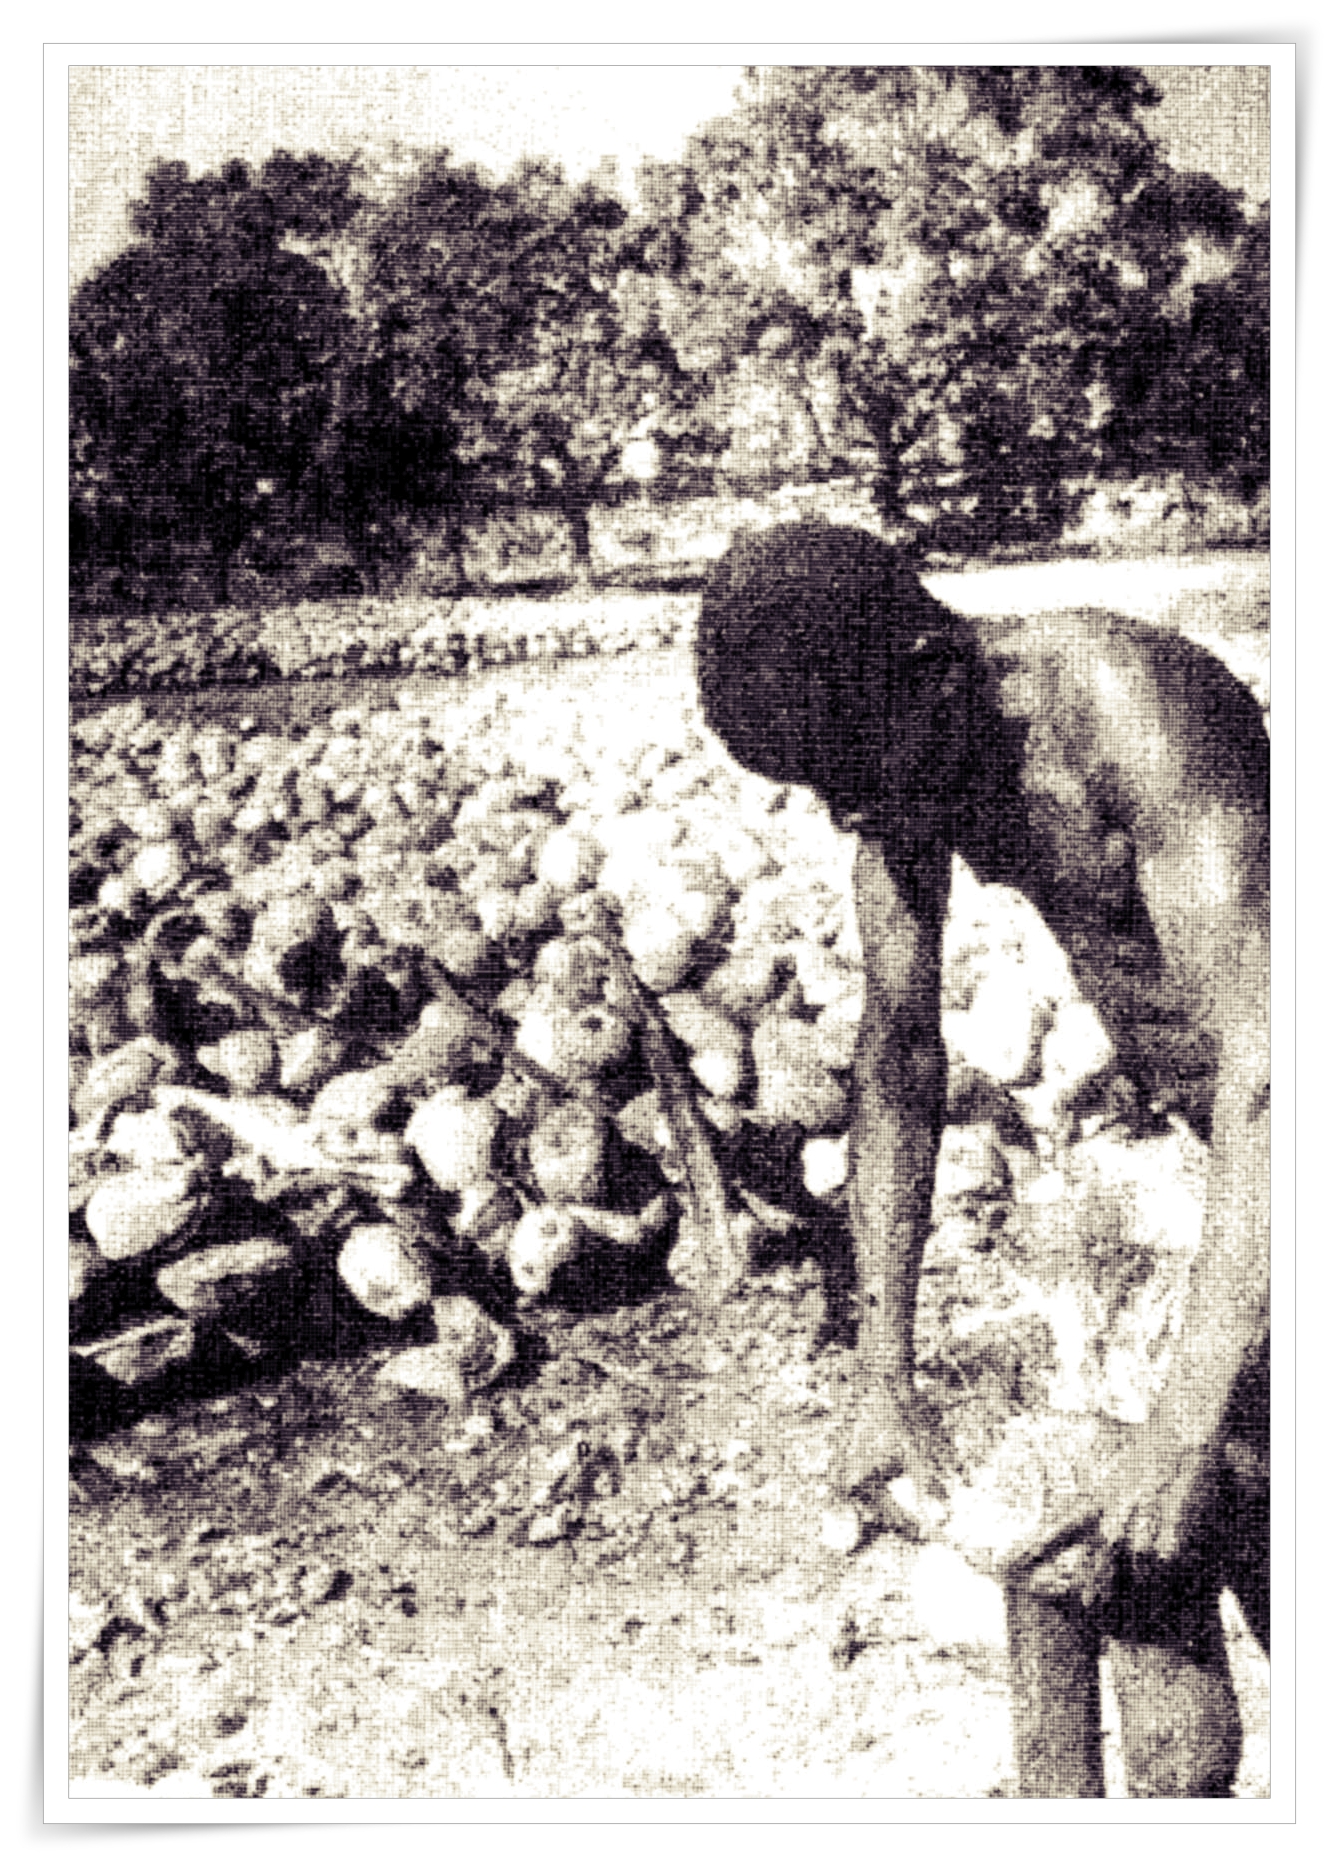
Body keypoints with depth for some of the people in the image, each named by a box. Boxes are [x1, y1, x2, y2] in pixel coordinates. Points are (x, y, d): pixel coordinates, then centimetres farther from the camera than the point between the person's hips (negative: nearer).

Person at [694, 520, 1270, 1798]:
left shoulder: (1137, 713, -31)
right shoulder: (900, 744, -8)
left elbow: (1265, 1066, -36)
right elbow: (900, 1055, -2)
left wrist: (1189, 1417, -40)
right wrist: (884, 1379, -3)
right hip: (1188, 1141, 7)